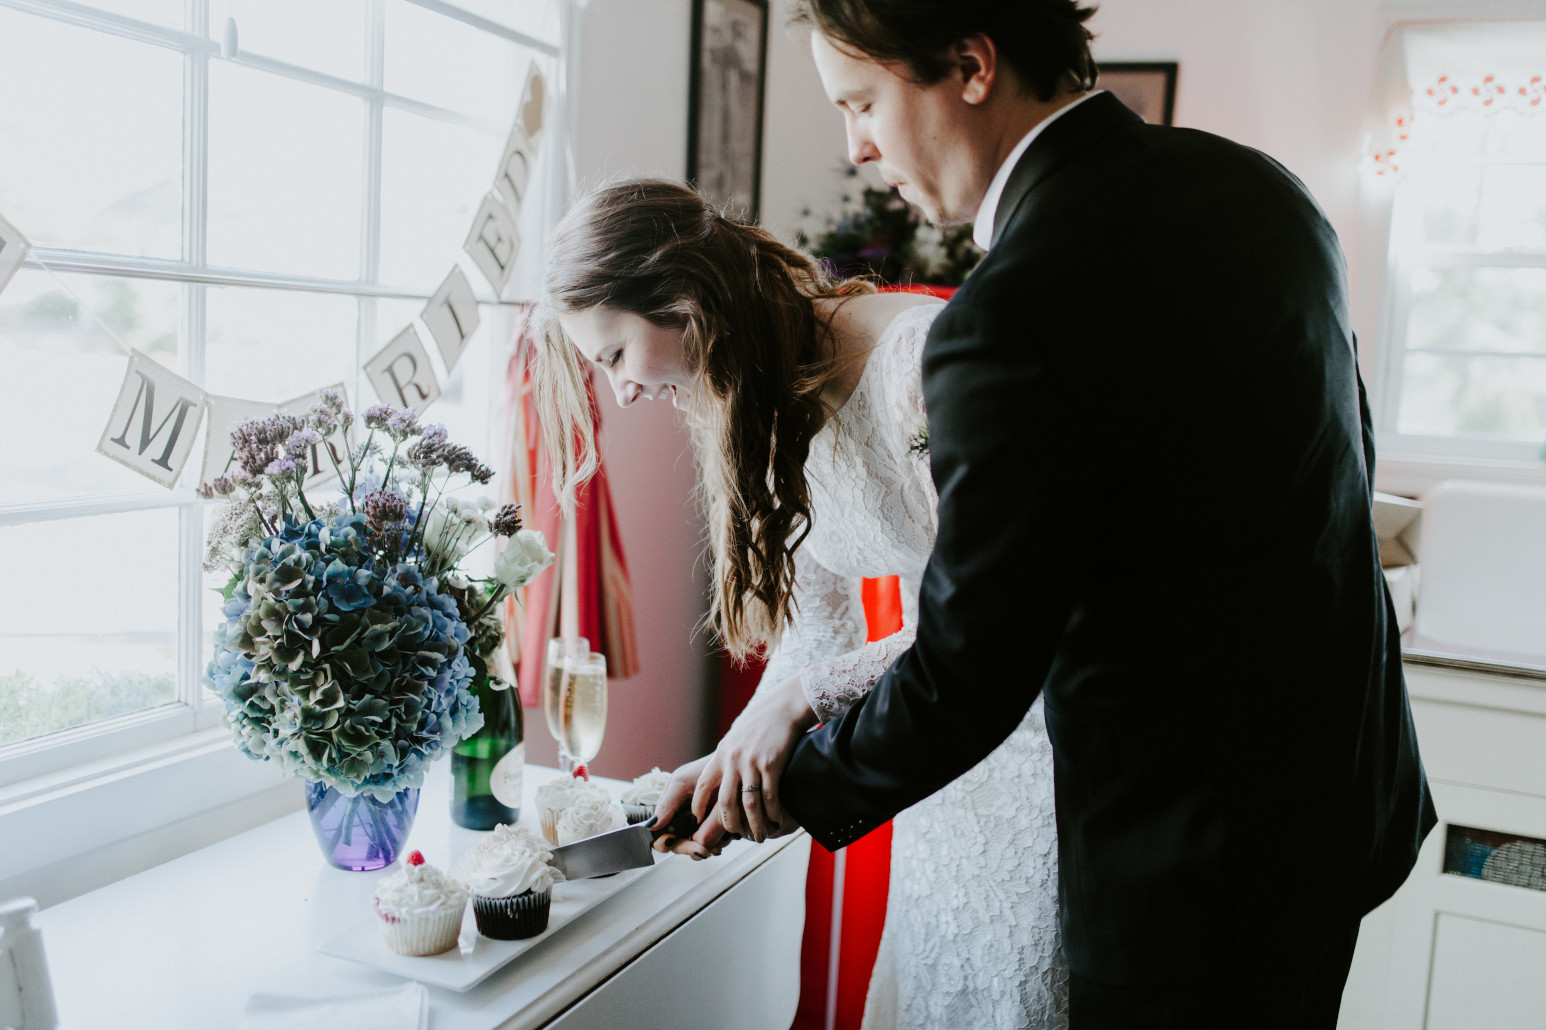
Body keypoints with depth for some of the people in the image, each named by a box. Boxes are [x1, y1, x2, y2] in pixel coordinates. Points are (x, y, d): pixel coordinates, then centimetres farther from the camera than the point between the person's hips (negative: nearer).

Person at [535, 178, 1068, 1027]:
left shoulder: (922, 358, -26)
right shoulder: (772, 406, 2)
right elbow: (818, 622, 5)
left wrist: (804, 699, -27)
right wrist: (739, 762, -8)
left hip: (1038, 741, -7)